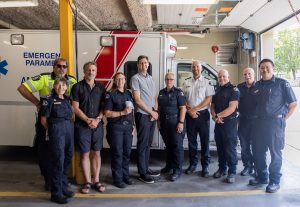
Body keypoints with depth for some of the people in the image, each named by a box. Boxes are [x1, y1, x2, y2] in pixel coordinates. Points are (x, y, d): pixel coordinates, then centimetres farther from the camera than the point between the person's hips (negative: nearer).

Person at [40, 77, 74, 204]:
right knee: (58, 160, -4)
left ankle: (63, 187, 28)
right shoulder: (50, 100, -4)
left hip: (69, 130, 6)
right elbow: (43, 120, -3)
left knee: (67, 158, 12)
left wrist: (69, 127, 8)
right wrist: (52, 131, 5)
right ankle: (56, 193, 6)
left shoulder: (67, 100, 13)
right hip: (56, 131, -6)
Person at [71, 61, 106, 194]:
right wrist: (88, 120, -11)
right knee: (85, 154, 3)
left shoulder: (101, 88, 9)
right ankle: (87, 182, 13)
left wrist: (97, 120, -8)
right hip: (82, 125, -2)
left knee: (96, 153, 7)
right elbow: (75, 108, -5)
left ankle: (96, 180, 17)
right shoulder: (77, 87, 0)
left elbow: (103, 107, 7)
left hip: (98, 125, 3)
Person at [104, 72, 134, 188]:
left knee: (127, 152, 9)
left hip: (128, 127, 5)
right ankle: (118, 179, 11)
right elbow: (107, 113, -10)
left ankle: (125, 175, 23)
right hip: (115, 127, -5)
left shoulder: (129, 94, 12)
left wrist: (132, 125, 12)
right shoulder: (111, 95, -4)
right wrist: (122, 113, -18)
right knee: (117, 153, 0)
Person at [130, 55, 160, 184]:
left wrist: (155, 111, -2)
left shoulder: (150, 78, 16)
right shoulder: (135, 78, -6)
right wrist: (152, 112, -10)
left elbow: (155, 97, 15)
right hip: (143, 116, -7)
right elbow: (137, 100, -13)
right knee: (142, 145, -2)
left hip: (152, 116, 7)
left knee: (148, 144, 13)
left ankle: (146, 168, 24)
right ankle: (142, 173, 6)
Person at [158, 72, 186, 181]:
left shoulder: (178, 92, -5)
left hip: (175, 121, -5)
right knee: (168, 145, 15)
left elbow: (183, 108, -9)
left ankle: (177, 170, 4)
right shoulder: (161, 92, 11)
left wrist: (181, 122, -16)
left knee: (177, 146, -2)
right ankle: (169, 165, 29)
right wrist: (159, 121, 11)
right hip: (164, 122, 6)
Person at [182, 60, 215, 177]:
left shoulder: (207, 82, 0)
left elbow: (209, 99, -8)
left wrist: (195, 109, -13)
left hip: (203, 114, -3)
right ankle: (192, 164, 21)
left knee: (205, 141, 2)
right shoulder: (186, 83, 10)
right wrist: (189, 110, -8)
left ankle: (205, 166, 10)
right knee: (191, 141, 9)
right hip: (190, 115, 3)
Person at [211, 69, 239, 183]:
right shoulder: (217, 90, 15)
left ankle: (232, 172, 6)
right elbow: (212, 106, 13)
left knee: (230, 148, -4)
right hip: (218, 123, 7)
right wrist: (215, 116, -7)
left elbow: (232, 108, -16)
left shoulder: (234, 90, -7)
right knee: (220, 147, 13)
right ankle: (222, 169, 24)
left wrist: (218, 116, -12)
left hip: (230, 122, -7)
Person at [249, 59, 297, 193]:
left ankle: (274, 181, 15)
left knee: (275, 152, 3)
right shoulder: (257, 85, 11)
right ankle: (262, 177, 27)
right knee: (258, 151, 11)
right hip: (259, 122, 5)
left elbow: (293, 104, -3)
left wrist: (283, 119, -4)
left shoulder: (282, 83, -4)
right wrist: (257, 117, 7)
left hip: (275, 122, -5)